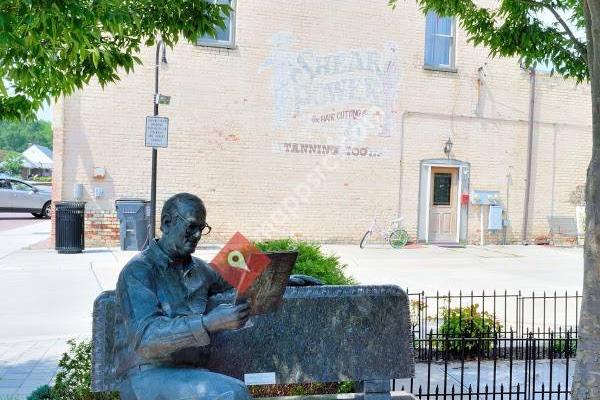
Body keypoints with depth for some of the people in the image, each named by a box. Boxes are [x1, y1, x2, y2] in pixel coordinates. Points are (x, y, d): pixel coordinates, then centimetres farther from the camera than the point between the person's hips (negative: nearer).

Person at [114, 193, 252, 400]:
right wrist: (209, 323, -32)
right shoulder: (138, 271, -8)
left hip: (188, 372, 6)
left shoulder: (198, 268, 13)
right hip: (146, 376, -6)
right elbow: (145, 337, -20)